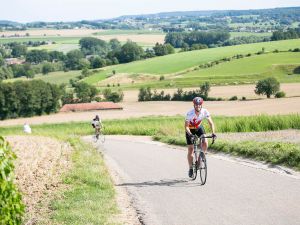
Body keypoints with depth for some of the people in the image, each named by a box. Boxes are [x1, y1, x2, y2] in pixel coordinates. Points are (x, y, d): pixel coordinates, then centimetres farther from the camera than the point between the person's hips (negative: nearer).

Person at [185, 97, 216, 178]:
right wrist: (190, 134, -45)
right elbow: (186, 126, -28)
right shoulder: (190, 113, -31)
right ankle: (190, 169, 11)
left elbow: (211, 123, -19)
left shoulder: (205, 112, -24)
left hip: (199, 128, 2)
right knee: (190, 150, -3)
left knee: (205, 143, -22)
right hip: (190, 130, -2)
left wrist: (213, 133, -33)